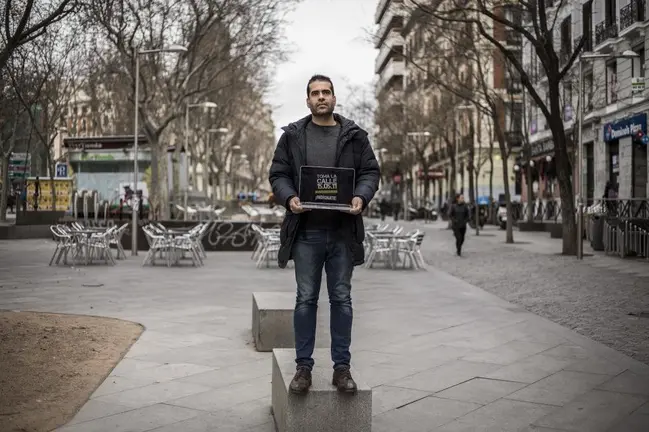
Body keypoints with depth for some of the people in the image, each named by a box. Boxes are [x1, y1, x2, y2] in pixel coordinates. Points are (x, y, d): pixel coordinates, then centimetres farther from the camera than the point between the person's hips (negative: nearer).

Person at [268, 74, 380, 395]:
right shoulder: (292, 136, 6)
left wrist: (361, 197, -14)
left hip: (343, 231, 0)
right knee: (306, 299, 5)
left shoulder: (354, 136, 7)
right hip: (306, 231, 0)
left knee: (341, 299, 6)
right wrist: (289, 198, -14)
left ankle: (342, 366, 15)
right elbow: (278, 174, 5)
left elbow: (370, 171, 6)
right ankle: (303, 366, 14)